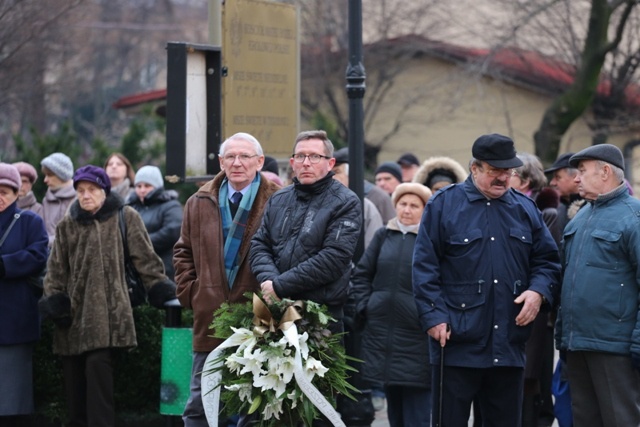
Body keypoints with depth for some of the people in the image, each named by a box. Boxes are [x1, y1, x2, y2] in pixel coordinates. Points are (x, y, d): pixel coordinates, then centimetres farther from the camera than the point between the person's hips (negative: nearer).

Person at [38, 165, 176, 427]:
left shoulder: (125, 218, 5)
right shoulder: (67, 226, 15)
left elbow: (145, 258, 5)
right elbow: (56, 268, 15)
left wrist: (159, 289, -1)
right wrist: (54, 301, 4)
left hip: (108, 313, -4)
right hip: (74, 313, 4)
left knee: (98, 365, -18)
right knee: (73, 376, 2)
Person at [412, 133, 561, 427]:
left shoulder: (525, 208, 12)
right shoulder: (444, 204, -1)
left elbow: (548, 260, 15)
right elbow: (424, 267, -4)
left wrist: (538, 291, -6)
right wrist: (433, 317, -12)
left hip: (510, 345, 4)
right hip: (457, 342, -4)